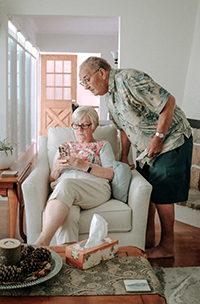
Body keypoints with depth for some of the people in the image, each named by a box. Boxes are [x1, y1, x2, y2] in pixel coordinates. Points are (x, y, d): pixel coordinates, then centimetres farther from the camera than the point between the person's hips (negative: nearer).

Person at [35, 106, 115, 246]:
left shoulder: (103, 145, 24)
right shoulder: (65, 147, 32)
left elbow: (110, 174, 6)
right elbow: (52, 179, 25)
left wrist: (84, 166, -7)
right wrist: (57, 167, 0)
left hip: (95, 188, -2)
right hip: (62, 187, 3)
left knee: (65, 184, -39)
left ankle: (41, 242, -47)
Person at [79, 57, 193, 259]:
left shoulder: (129, 79, -22)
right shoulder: (109, 97, 6)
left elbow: (168, 102, -24)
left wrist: (158, 138, -22)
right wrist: (124, 158, 15)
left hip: (171, 141, -8)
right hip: (146, 150, 9)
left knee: (161, 195, -5)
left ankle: (167, 247, 11)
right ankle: (148, 240, 24)